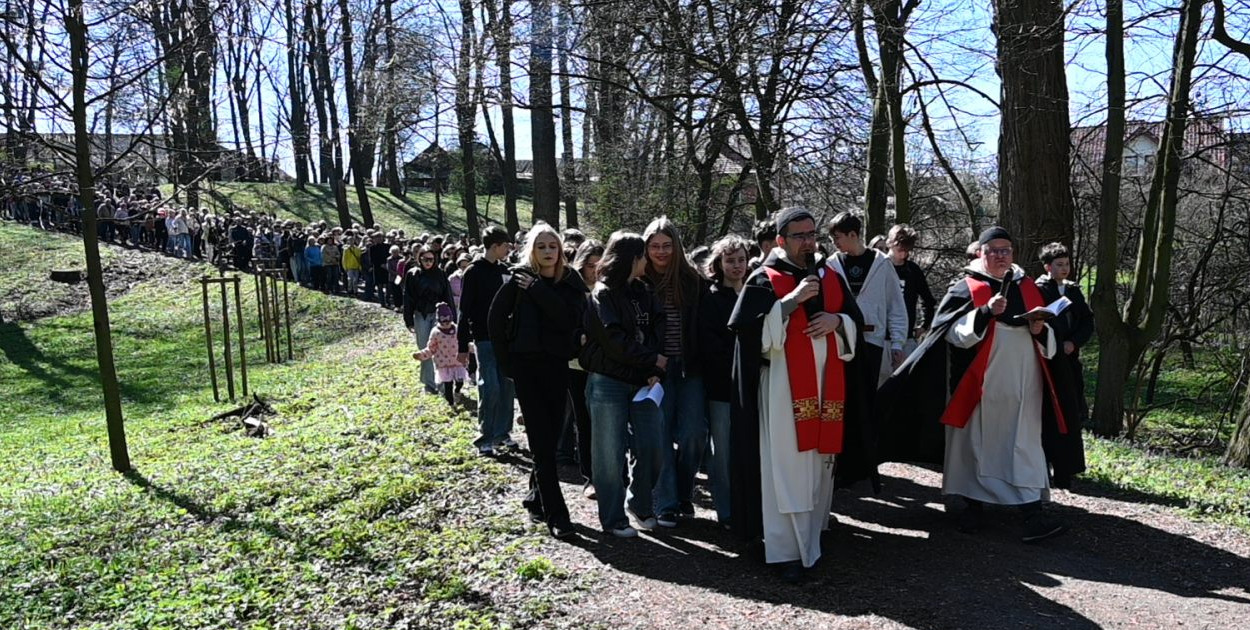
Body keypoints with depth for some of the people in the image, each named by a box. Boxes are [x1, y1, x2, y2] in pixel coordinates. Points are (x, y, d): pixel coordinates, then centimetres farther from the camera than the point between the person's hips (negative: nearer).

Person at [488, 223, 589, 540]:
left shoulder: (571, 282, 2)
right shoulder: (518, 280, -1)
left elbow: (569, 318, -14)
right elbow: (496, 319, 6)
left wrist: (537, 289, -16)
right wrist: (506, 359, 4)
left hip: (557, 366, 2)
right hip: (526, 365, -2)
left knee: (551, 436, 8)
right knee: (541, 439, -5)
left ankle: (537, 497, 28)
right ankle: (556, 513, -3)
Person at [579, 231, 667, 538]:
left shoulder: (643, 292, 13)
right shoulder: (602, 294, -6)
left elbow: (657, 331, 5)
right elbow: (614, 340, -15)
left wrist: (655, 371, -10)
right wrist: (654, 360, -9)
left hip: (642, 382, 6)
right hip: (608, 383, -6)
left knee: (654, 448, 4)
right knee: (610, 453, 1)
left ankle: (640, 504, 26)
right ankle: (613, 519, 14)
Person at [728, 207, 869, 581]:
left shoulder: (831, 278, 15)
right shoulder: (764, 280, -1)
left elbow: (856, 324, 15)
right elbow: (748, 327, -13)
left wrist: (836, 320, -8)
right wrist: (792, 301, -18)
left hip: (827, 386, 5)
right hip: (783, 388, -5)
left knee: (820, 461, 11)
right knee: (787, 468, -6)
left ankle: (812, 532, 28)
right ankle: (787, 550, 0)